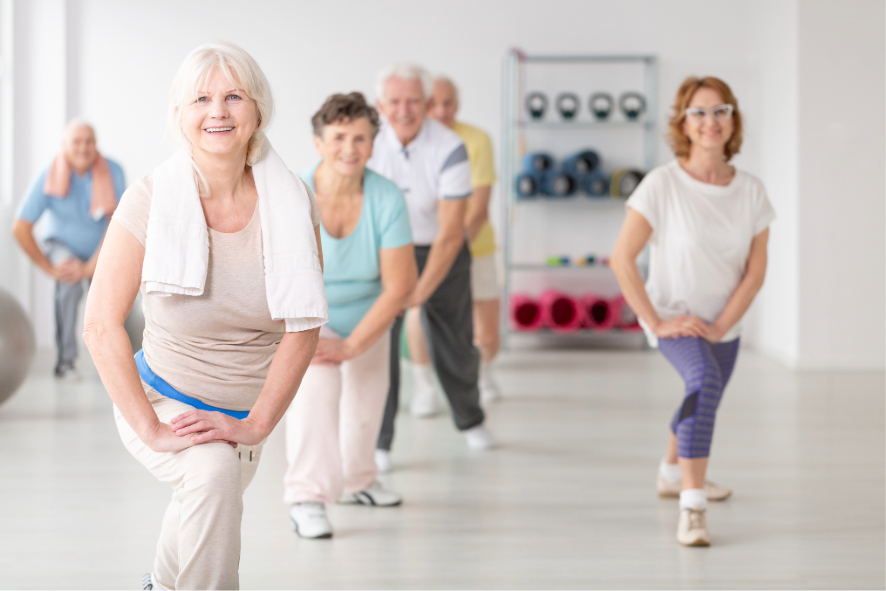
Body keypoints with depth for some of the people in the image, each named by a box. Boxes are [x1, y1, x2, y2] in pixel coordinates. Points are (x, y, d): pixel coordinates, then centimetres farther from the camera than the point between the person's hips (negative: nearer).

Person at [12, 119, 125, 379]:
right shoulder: (49, 178, -22)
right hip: (62, 245, -2)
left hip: (100, 250, 2)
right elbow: (20, 228, -21)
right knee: (70, 284, -32)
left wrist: (91, 266, -28)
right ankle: (65, 361, -23)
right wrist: (49, 268, -21)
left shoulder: (112, 172, -20)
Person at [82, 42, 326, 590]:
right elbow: (102, 325, -20)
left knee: (202, 526, 24)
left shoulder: (292, 204, -13)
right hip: (161, 398, -4)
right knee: (214, 470, -35)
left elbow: (303, 327, -12)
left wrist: (255, 424, -18)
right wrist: (151, 431, -25)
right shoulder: (150, 202, -19)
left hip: (247, 412, 4)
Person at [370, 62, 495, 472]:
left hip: (441, 253, 0)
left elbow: (451, 232, -22)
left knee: (455, 347, 12)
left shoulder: (449, 149, -24)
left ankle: (470, 420, 40)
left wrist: (421, 291, -25)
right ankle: (378, 443, -5)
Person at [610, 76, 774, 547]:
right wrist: (657, 322, -19)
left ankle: (672, 474, 55)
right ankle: (691, 509, -31)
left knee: (702, 404, 23)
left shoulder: (751, 191, -7)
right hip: (673, 317, -5)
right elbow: (622, 259, -17)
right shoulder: (663, 185, -18)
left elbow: (756, 270, -4)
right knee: (705, 381, -32)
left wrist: (721, 325, -13)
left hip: (723, 324, 5)